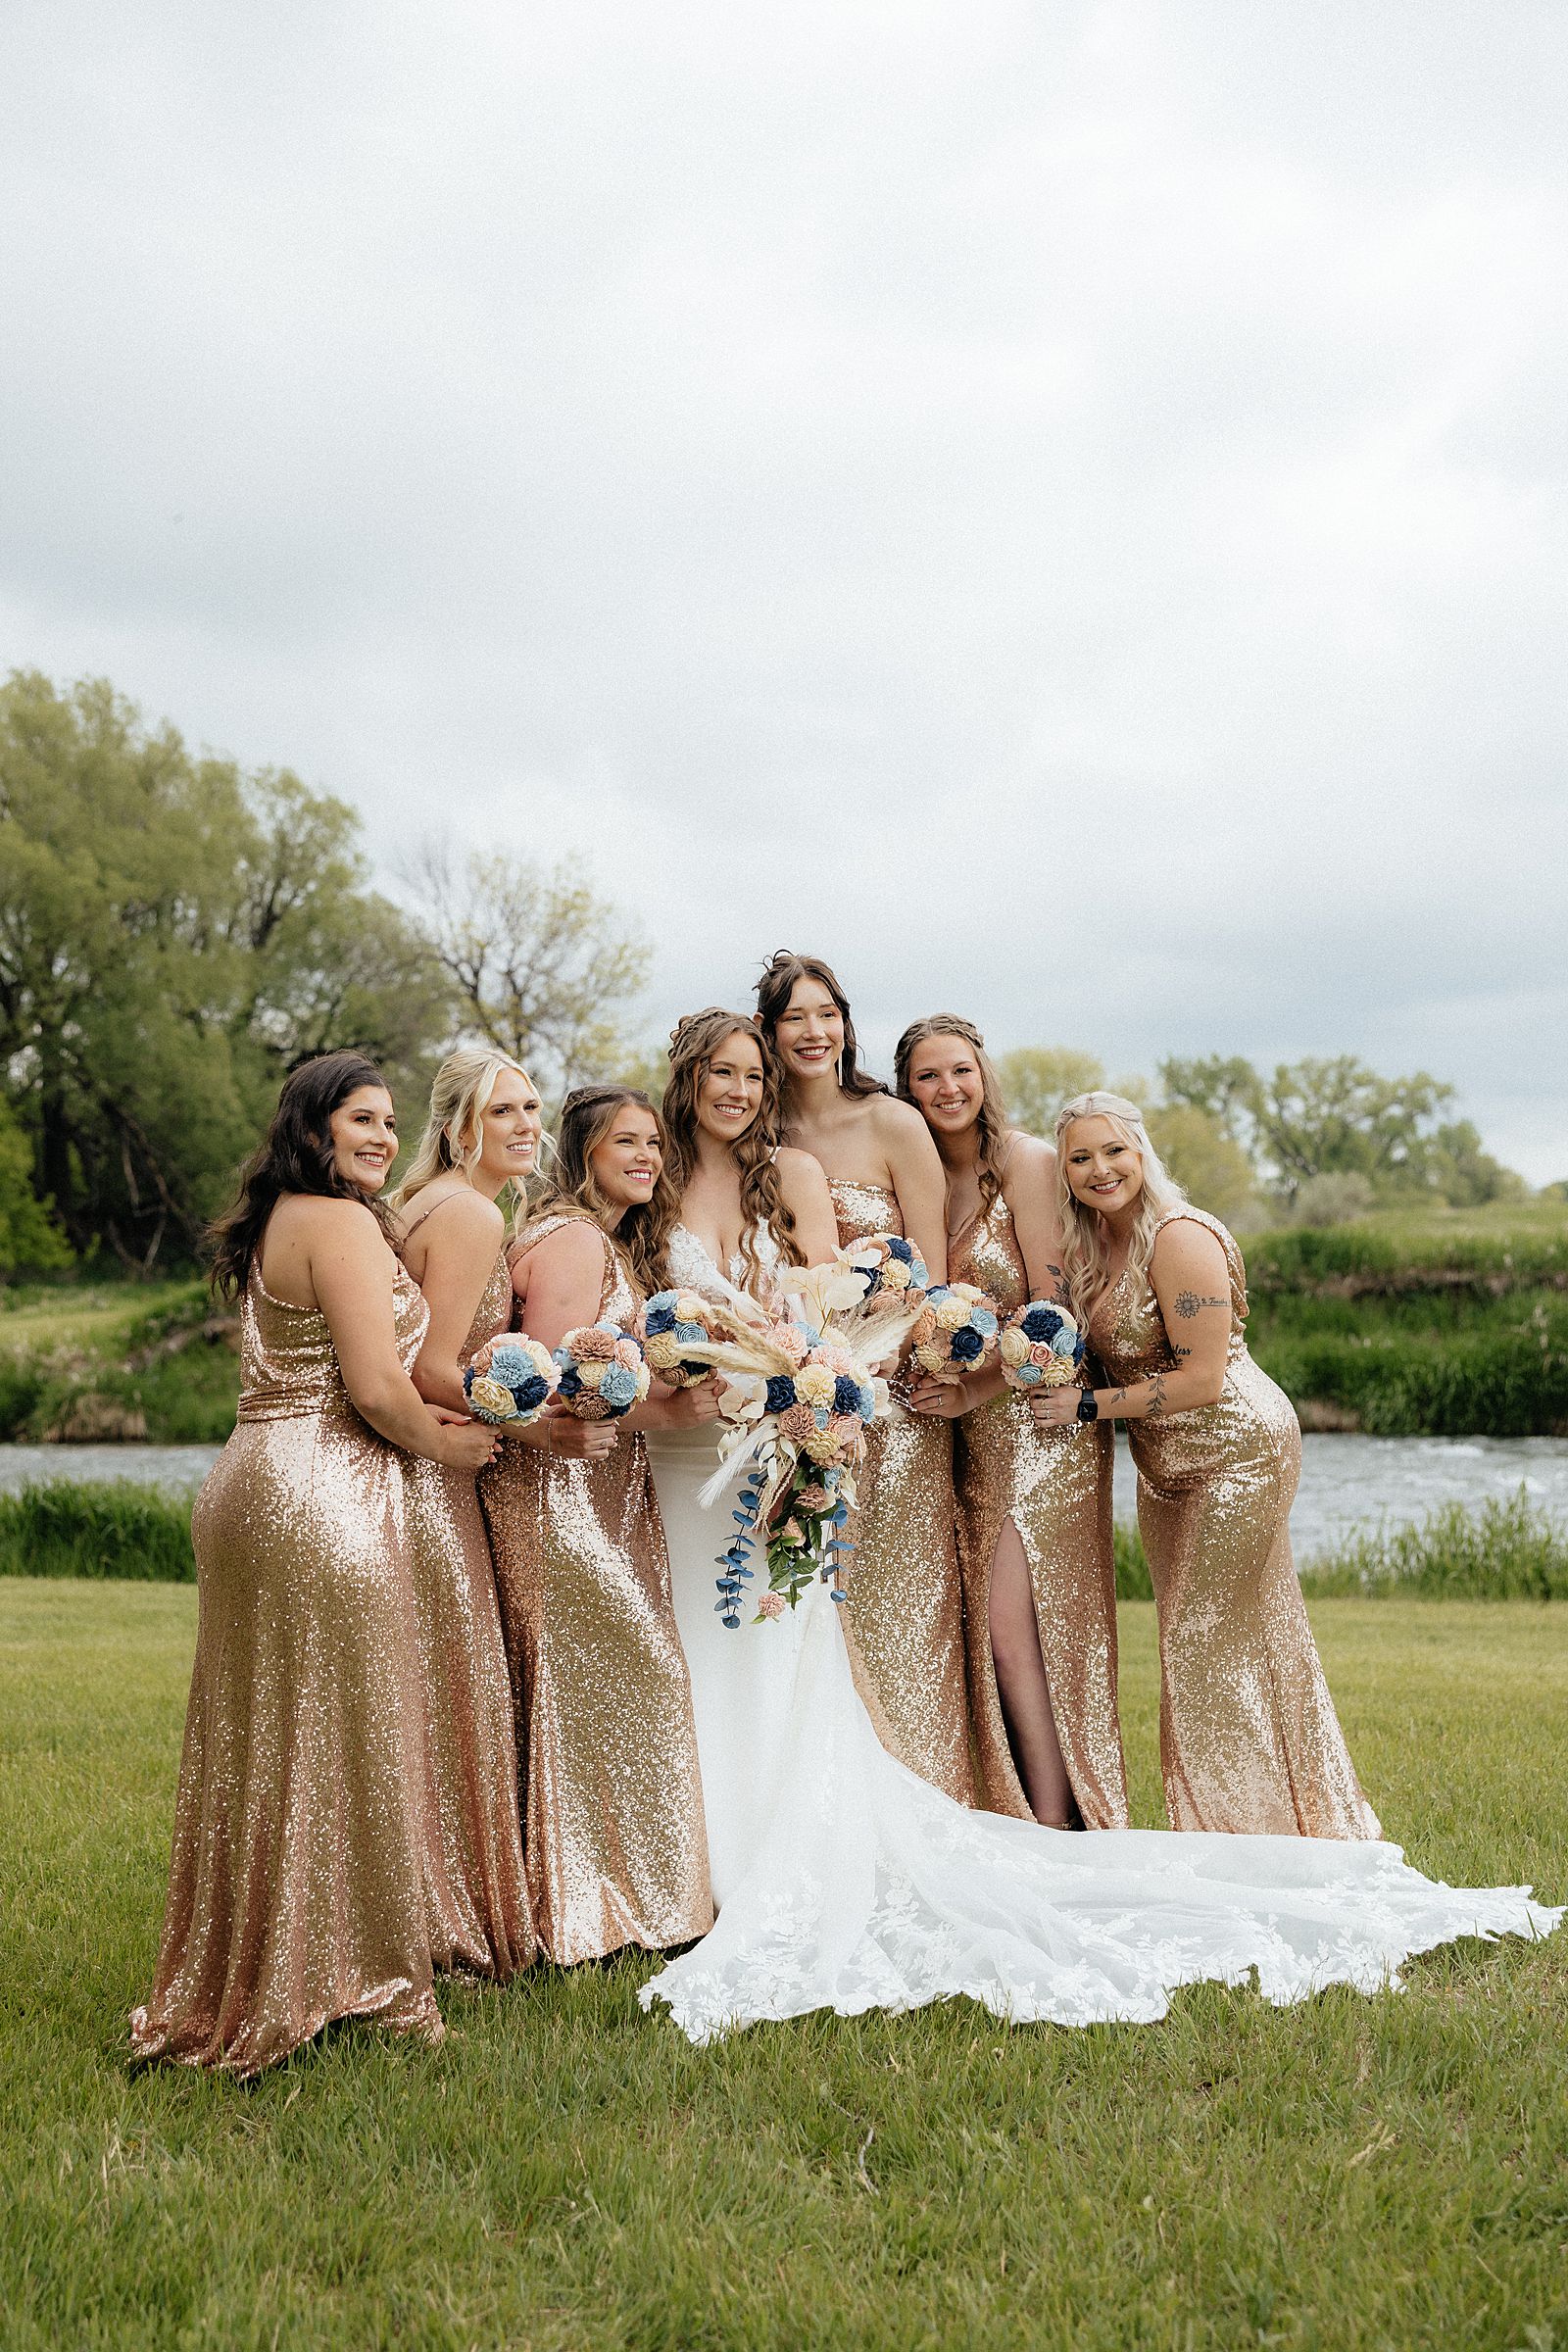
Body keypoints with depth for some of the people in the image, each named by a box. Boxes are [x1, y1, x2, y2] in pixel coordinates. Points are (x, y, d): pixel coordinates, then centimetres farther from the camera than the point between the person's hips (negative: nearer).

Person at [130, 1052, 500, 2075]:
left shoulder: (267, 1224, 17)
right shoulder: (344, 1224, -13)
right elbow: (376, 1388, -20)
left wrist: (417, 1415, 10)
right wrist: (446, 1443, -2)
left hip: (251, 1485, 9)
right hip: (325, 1501, -9)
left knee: (260, 1741, 15)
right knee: (339, 1738, 1)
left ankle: (241, 1977, 27)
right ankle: (340, 1976, 13)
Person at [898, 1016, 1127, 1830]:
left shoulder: (1025, 1160, -8)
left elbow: (1054, 1310, -12)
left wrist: (976, 1389, -17)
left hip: (1039, 1417, -6)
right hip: (969, 1431, 6)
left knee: (1014, 1624, -12)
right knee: (984, 1632, 3)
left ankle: (1058, 1833, -3)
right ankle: (1026, 1824, 12)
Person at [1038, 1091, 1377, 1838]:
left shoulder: (1179, 1237, -22)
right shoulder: (1094, 1243, 4)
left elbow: (1200, 1381, -23)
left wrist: (1085, 1406, -18)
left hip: (1235, 1450, -9)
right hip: (1164, 1466, 9)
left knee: (1210, 1639, -2)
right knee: (1193, 1638, 14)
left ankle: (1249, 1834, 14)